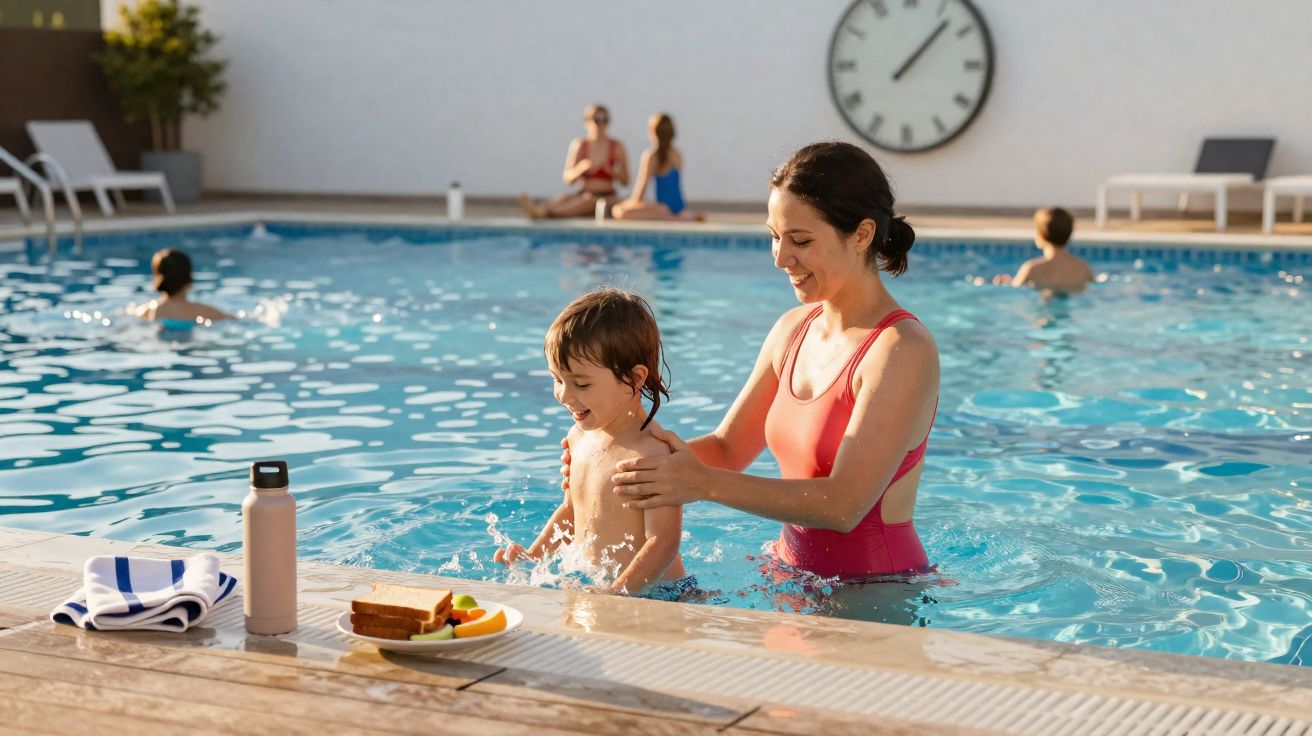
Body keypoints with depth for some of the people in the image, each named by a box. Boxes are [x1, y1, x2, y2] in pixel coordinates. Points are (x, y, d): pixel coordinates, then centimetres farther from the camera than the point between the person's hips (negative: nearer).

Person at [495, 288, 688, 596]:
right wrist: (533, 556, 12)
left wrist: (615, 595, -28)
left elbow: (663, 543, -22)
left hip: (651, 593, -7)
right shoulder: (581, 435, 8)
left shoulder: (653, 452, -19)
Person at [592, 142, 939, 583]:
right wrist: (636, 455, -6)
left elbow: (845, 505, -23)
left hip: (878, 592, -7)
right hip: (793, 572, 7)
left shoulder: (902, 349, -16)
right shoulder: (793, 330, 8)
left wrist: (705, 484, -28)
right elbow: (728, 448, 12)